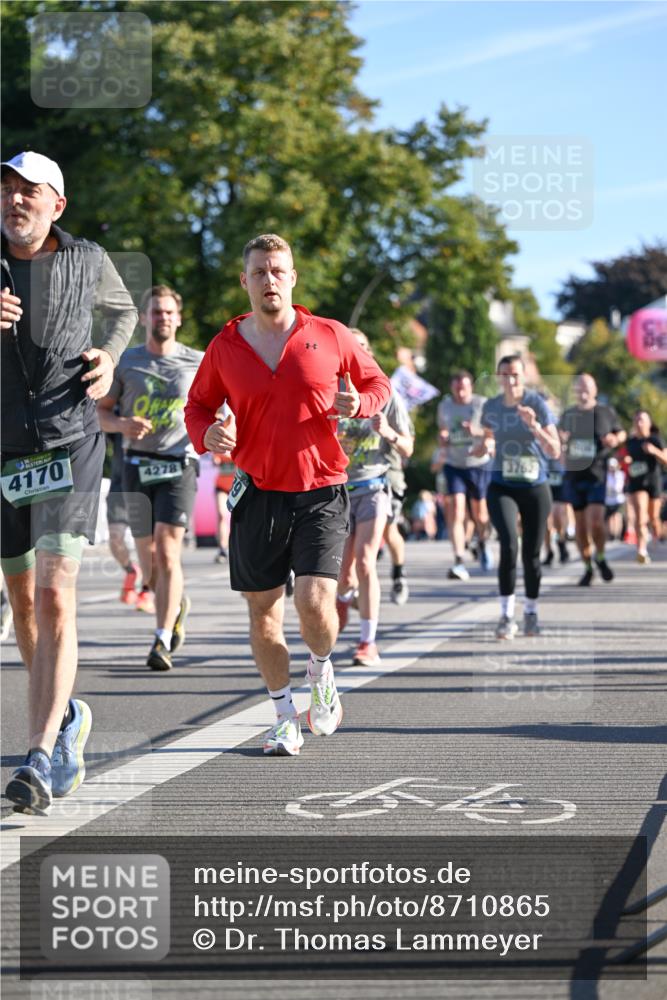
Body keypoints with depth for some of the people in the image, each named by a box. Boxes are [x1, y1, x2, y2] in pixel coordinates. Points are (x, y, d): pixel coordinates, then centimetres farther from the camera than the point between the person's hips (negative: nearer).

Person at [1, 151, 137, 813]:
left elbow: (122, 309, 25)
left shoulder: (87, 260, 3)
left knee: (55, 598, -16)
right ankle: (64, 716, 37)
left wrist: (109, 358, 5)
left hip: (70, 447, -2)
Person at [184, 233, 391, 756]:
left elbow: (378, 382, 13)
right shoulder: (225, 347, 4)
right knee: (263, 613, 4)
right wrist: (208, 434, -7)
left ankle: (322, 671, 19)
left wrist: (359, 403, -10)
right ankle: (286, 715, 22)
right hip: (257, 495, 2)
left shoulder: (330, 336, 1)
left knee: (315, 603, -15)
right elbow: (197, 405, 16)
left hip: (321, 493, -2)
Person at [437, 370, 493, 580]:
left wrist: (478, 431, -26)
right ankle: (459, 562, -19)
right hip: (454, 466, 1)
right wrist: (442, 438, -3)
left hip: (479, 464, -1)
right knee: (455, 513, -13)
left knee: (479, 513, 12)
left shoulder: (482, 404, -7)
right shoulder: (444, 406, 5)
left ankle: (482, 545, 44)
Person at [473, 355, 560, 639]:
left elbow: (555, 451, -15)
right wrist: (484, 445, -4)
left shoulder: (538, 405, -9)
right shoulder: (491, 407, 1)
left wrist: (534, 426, -30)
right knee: (508, 543, -20)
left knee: (531, 553, 5)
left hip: (535, 488, -1)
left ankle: (531, 612, 27)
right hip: (501, 486, 1)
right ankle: (506, 615, -15)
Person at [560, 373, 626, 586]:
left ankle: (600, 558, 10)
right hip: (573, 475, 3)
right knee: (580, 524, 6)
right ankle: (588, 568, 18)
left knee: (596, 521, -16)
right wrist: (560, 439, -3)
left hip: (597, 474, -3)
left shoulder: (606, 412, 3)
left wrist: (615, 439, -8)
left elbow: (621, 433, 15)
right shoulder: (568, 415, 10)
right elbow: (557, 439, 20)